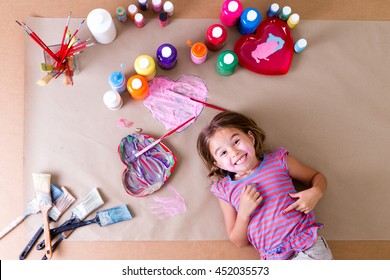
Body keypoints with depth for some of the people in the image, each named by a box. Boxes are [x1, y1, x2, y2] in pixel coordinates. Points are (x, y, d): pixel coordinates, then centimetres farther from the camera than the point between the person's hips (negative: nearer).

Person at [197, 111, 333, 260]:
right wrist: (244, 212, -12)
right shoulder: (224, 190, 5)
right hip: (272, 259, 1)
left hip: (309, 247, -1)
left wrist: (315, 192, -7)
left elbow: (317, 176, 17)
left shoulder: (278, 160, 4)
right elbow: (239, 242, 7)